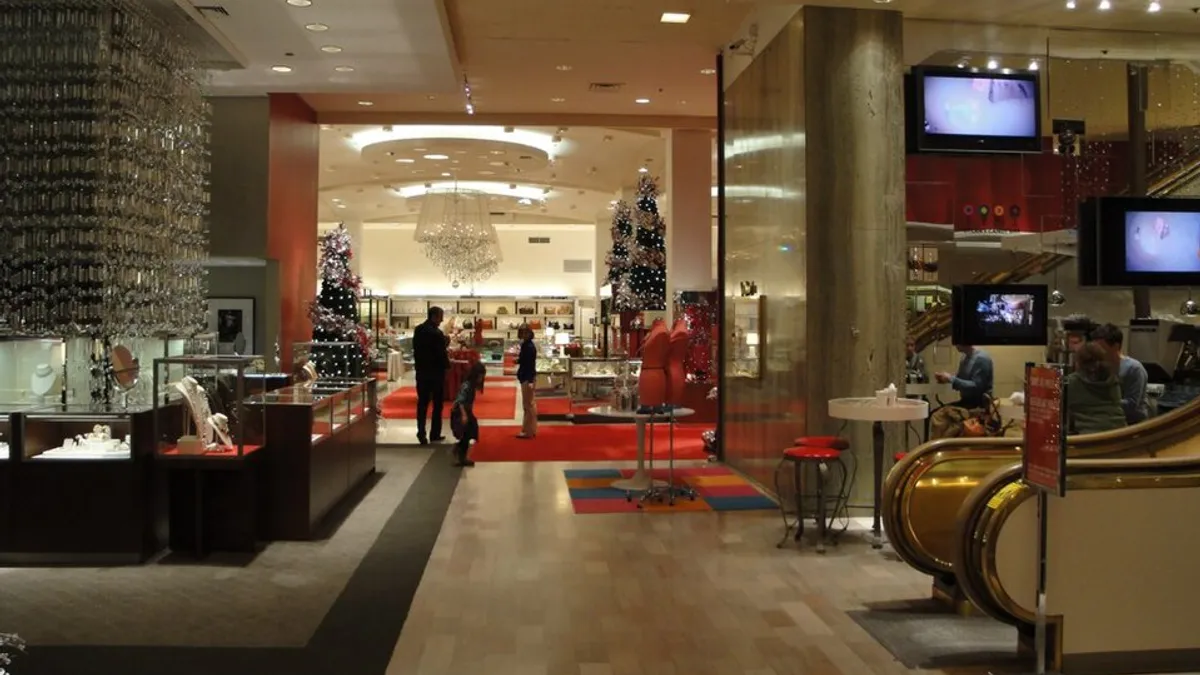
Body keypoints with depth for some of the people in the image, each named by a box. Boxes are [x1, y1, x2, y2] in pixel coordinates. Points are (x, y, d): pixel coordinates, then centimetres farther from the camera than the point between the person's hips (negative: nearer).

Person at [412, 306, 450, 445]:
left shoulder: (418, 330, 3)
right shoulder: (437, 333, -19)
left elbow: (416, 349, 9)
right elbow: (442, 353, -16)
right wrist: (447, 365, 0)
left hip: (421, 371, 6)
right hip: (436, 372, -5)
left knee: (422, 403, 10)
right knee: (437, 404, 7)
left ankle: (421, 432, 3)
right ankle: (435, 435, 10)